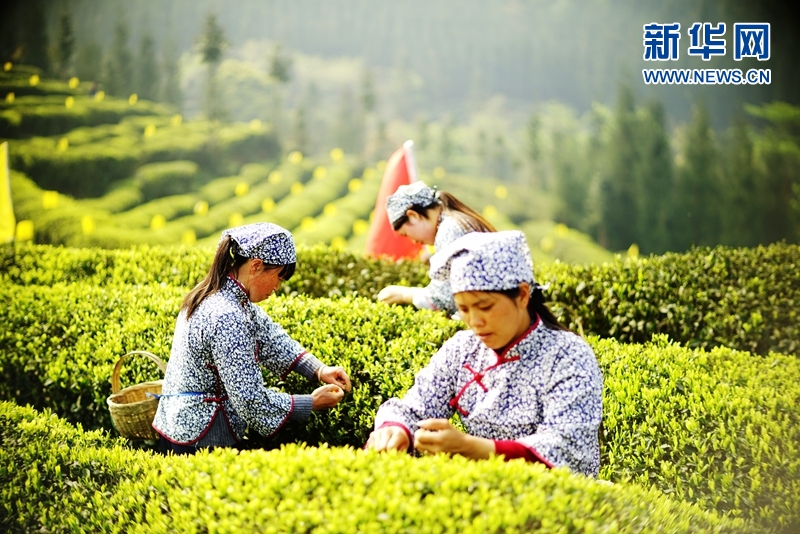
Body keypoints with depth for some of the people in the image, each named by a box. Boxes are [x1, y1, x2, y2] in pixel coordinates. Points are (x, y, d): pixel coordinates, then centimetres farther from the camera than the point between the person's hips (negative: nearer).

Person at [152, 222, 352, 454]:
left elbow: (270, 337, 9)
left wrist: (319, 370, -2)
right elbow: (251, 400, -25)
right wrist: (312, 403, -14)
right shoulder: (226, 318, -26)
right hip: (200, 442, -9)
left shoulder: (220, 293, 2)